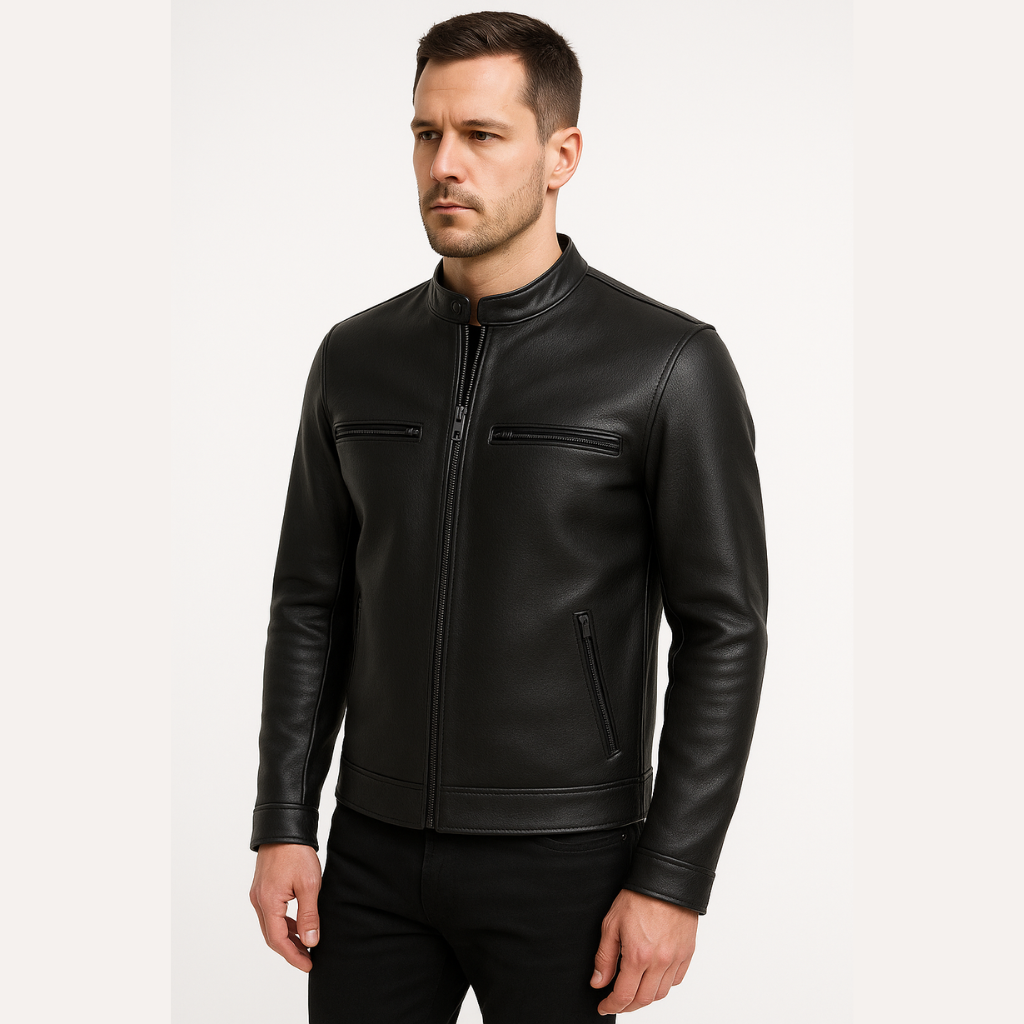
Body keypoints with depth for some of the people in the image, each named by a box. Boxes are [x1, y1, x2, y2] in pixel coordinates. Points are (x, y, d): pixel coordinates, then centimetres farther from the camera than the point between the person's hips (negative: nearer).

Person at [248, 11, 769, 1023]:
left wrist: (673, 881, -12)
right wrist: (283, 826, 4)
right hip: (375, 850, 4)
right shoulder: (356, 358, 5)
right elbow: (311, 605, 9)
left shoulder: (667, 365, -9)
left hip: (561, 862, -3)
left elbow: (723, 632, -9)